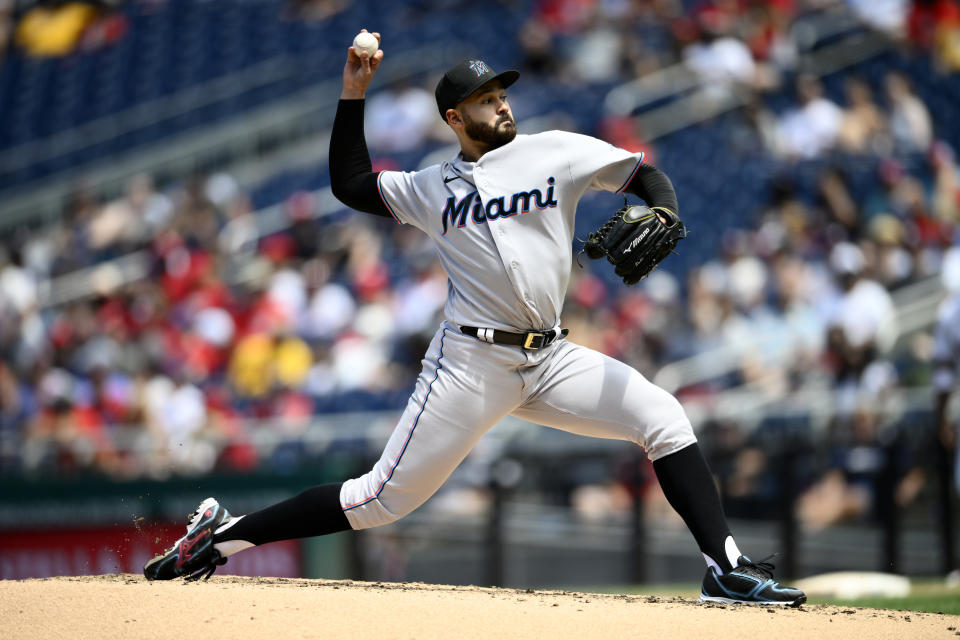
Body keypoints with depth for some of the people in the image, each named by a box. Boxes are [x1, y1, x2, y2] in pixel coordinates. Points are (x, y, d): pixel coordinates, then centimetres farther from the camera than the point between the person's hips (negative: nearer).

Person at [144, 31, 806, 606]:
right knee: (382, 500, -5)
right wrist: (353, 95, 12)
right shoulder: (432, 187, 10)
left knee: (664, 417, -16)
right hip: (470, 364, -2)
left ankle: (725, 567, -14)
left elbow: (646, 175, 4)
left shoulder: (554, 151, 8)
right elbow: (350, 184, 18)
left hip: (551, 360, 2)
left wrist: (662, 220, -19)